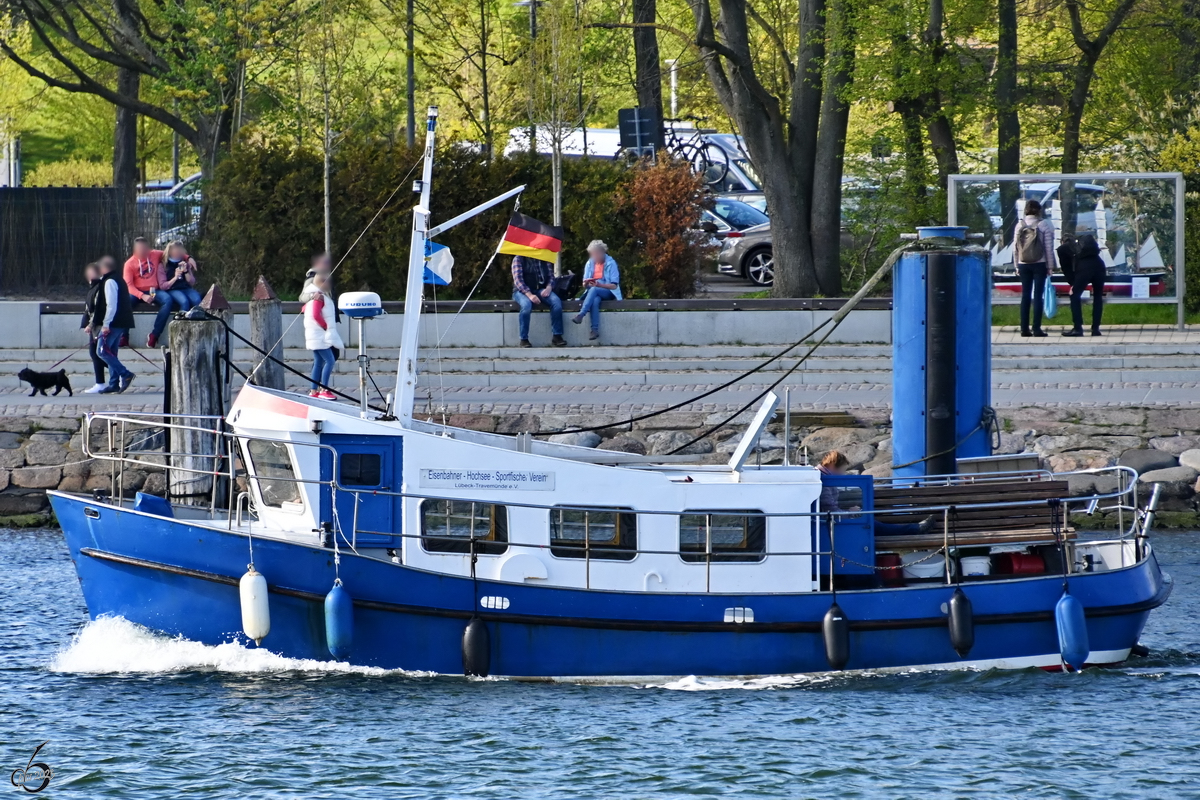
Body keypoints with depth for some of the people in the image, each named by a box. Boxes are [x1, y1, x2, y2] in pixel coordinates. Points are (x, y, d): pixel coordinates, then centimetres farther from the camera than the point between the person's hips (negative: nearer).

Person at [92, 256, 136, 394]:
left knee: (102, 351, -9)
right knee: (110, 352, 12)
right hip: (121, 323, 10)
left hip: (113, 324, -10)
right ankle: (114, 384, 9)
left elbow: (111, 304, -21)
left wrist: (106, 324, -21)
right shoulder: (119, 280, 19)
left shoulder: (109, 281, -12)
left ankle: (125, 374, -16)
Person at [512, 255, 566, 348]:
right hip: (522, 290, -4)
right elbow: (518, 280, -10)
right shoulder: (518, 259, -1)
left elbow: (551, 276, 12)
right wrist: (529, 295, -24)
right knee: (526, 304, -38)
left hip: (540, 290, 4)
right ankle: (524, 339, -29)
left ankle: (557, 337, -23)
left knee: (556, 301, -26)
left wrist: (548, 288, -12)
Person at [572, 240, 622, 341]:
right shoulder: (590, 264, 8)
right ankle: (595, 329, -46)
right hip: (593, 293, 3)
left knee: (593, 290, -37)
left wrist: (599, 284, -24)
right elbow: (584, 286, 9)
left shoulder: (611, 263, -4)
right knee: (595, 300, -36)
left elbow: (614, 286, -8)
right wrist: (586, 283, -16)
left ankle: (581, 315, -47)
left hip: (608, 292, -3)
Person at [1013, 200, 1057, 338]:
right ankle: (1036, 328, -5)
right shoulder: (1044, 225, -6)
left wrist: (1017, 266, 10)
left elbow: (1015, 247, 3)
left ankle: (1024, 328, 5)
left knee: (1025, 295, 7)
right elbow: (1049, 247, -7)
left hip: (1023, 264, 3)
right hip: (1039, 264, -3)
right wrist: (1050, 266, -1)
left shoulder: (1020, 225, 3)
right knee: (1038, 295, -1)